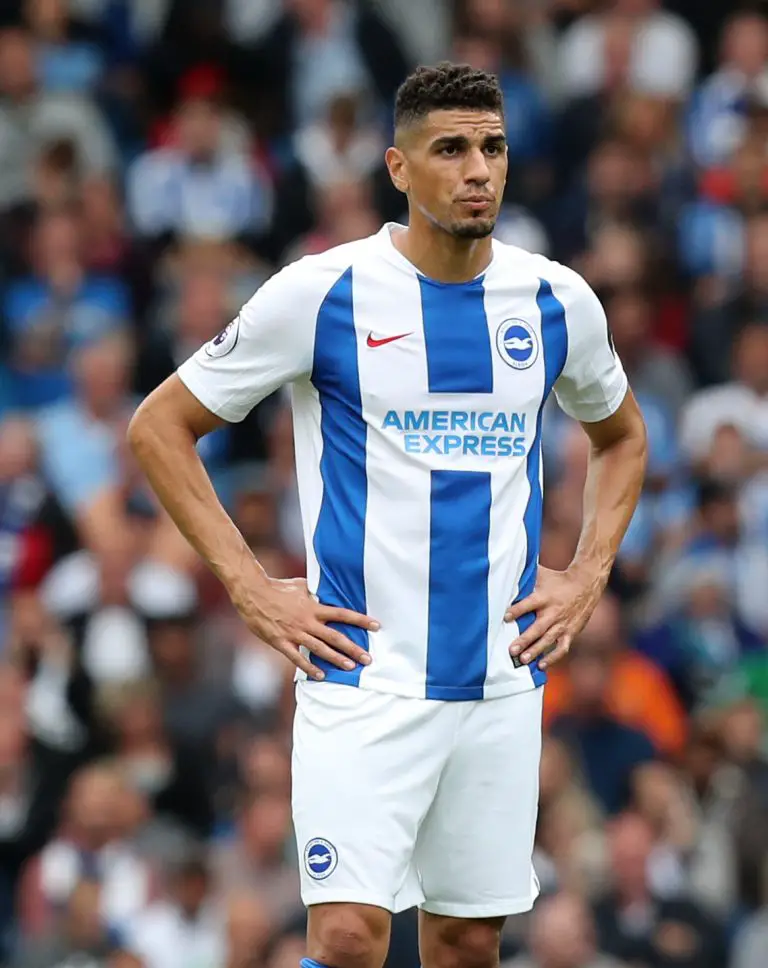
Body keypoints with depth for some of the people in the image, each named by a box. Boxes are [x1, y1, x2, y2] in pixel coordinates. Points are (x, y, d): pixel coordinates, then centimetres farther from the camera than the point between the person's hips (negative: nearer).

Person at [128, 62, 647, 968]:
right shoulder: (321, 291, -6)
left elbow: (620, 436, 26)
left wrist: (587, 576, 10)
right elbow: (159, 426, 1)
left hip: (501, 681, 4)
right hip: (364, 678, -4)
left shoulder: (556, 300, 6)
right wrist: (248, 587, -6)